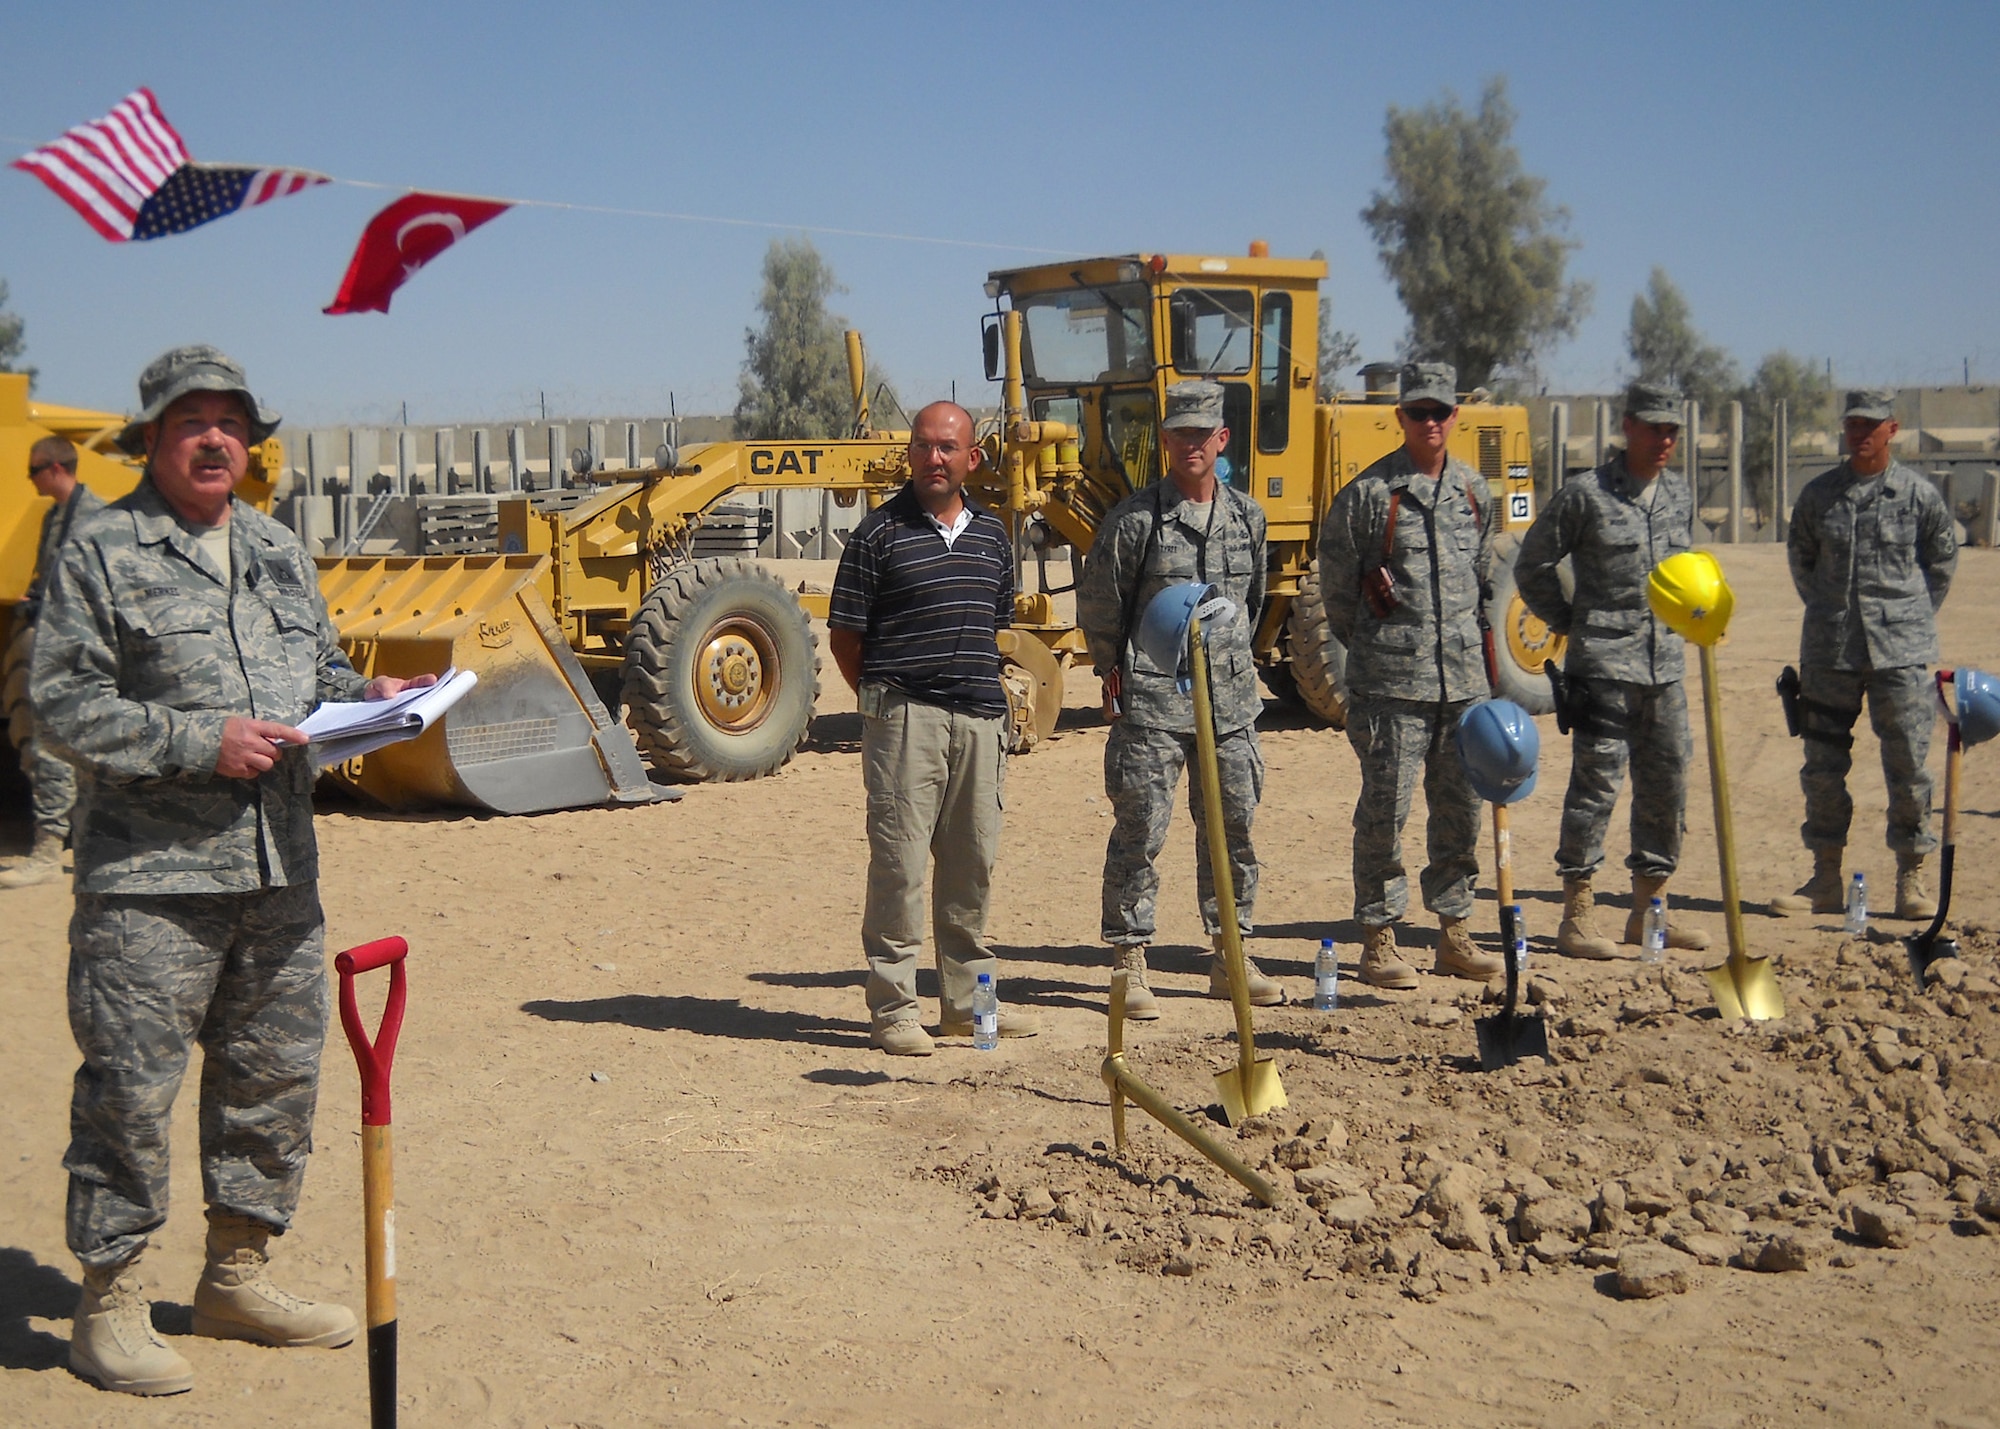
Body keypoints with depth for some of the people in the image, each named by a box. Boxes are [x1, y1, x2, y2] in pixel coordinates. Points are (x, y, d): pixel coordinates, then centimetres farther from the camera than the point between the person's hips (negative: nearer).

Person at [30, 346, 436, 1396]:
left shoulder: (280, 553, 17)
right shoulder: (101, 552, -3)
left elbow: (319, 669, 25)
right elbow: (63, 703, -8)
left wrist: (368, 695, 3)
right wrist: (199, 741, -16)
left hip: (279, 873, 7)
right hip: (148, 878, -6)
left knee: (277, 1072, 12)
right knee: (130, 1084, -3)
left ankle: (237, 1276, 27)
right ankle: (108, 1302, 11)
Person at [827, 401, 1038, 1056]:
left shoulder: (992, 533, 13)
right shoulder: (880, 531, -3)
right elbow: (844, 633, -1)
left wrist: (983, 690, 14)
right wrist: (881, 700, -1)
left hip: (979, 715, 5)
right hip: (905, 716, -5)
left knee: (973, 860, 11)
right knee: (898, 861, -4)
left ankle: (967, 997, 23)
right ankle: (893, 1009, 3)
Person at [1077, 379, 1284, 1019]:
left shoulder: (1248, 516, 9)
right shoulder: (1135, 520, -6)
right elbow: (1097, 606, 2)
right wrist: (1117, 673, 7)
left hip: (1229, 698, 5)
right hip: (1152, 701, -5)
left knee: (1232, 829, 10)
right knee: (1140, 833, -4)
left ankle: (1230, 959, 21)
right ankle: (1130, 963, 5)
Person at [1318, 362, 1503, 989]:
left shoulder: (1473, 490, 12)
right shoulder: (1368, 493, -4)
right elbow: (1336, 581, 2)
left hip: (1464, 675, 5)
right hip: (1391, 683, -5)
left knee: (1461, 808, 9)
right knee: (1385, 809, -3)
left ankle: (1454, 934, 20)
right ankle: (1379, 941, 6)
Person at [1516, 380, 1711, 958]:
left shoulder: (1681, 493, 12)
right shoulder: (1585, 494, -7)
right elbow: (1532, 567, -1)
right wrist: (1570, 622, 1)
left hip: (1666, 664, 7)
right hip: (1603, 664, -7)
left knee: (1667, 785, 9)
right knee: (1595, 785, -6)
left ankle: (1648, 912, 21)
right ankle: (1577, 917, 0)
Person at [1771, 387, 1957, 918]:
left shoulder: (1919, 493, 1)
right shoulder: (1818, 493, 6)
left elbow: (1942, 560, 12)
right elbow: (1800, 558, 18)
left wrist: (1912, 617, 9)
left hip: (1900, 649, -2)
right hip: (1828, 649, 2)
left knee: (1907, 764, -2)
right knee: (1822, 764, 5)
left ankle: (1914, 878, 10)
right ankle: (1826, 879, 14)